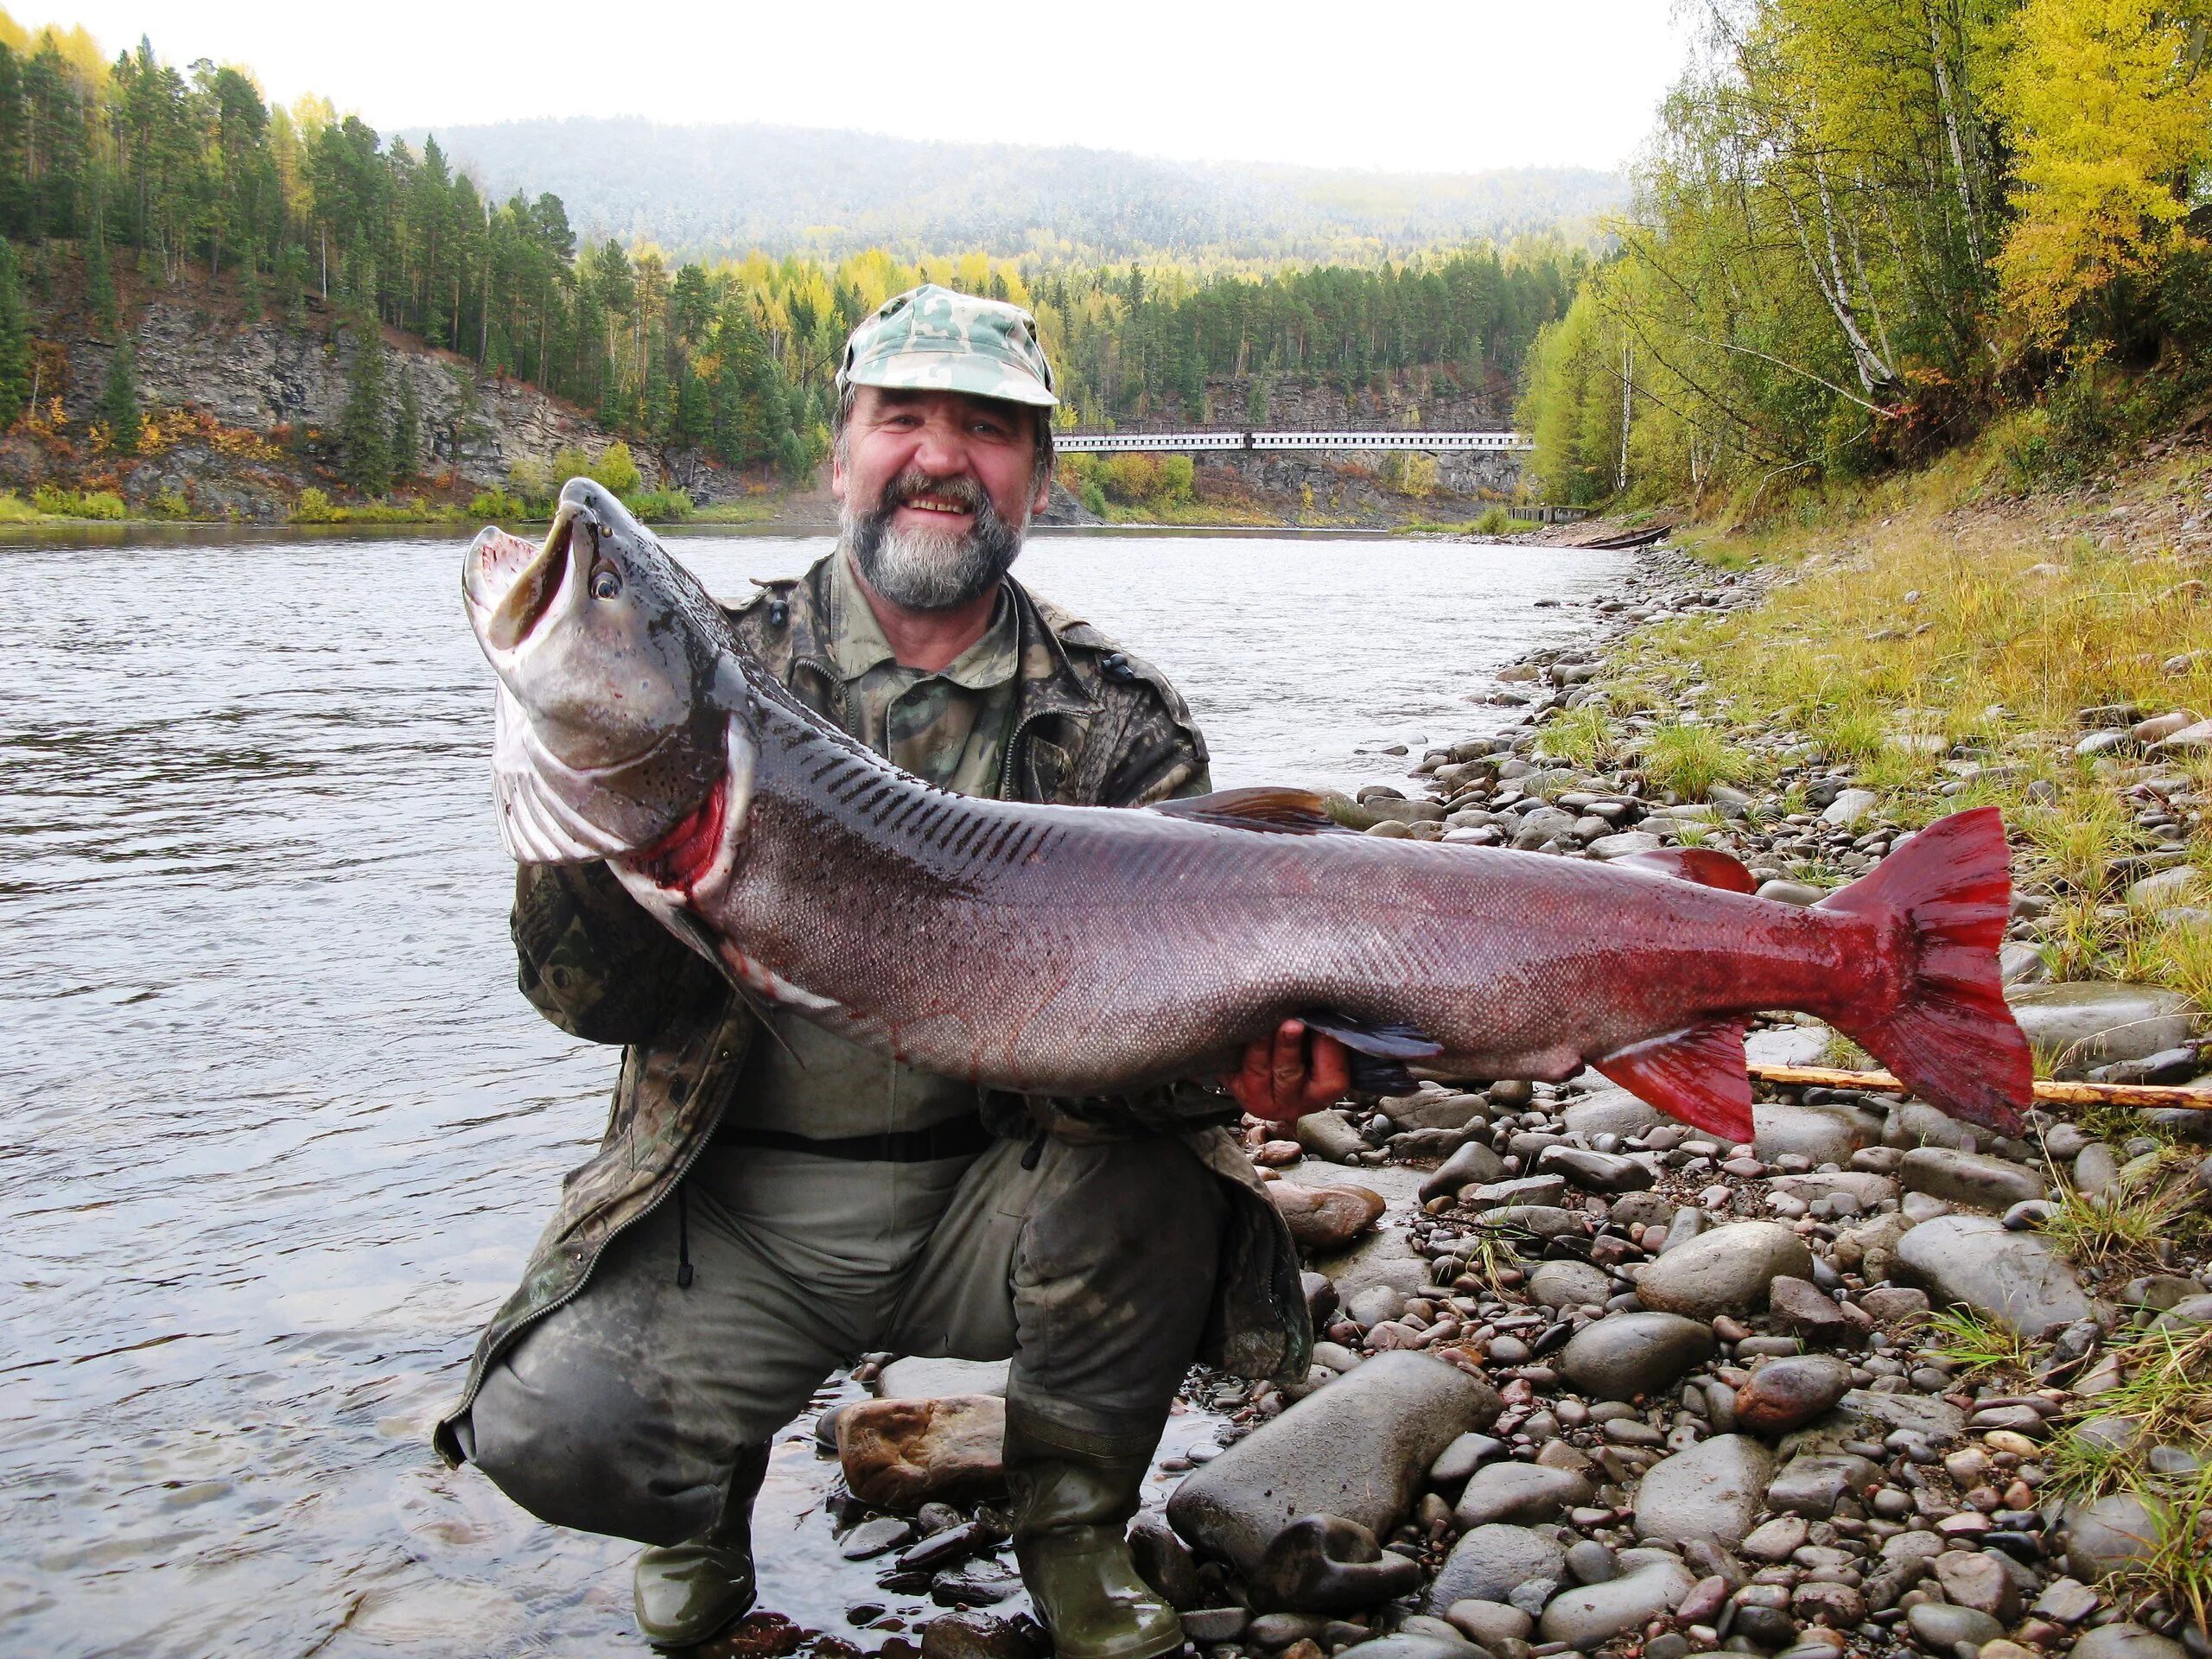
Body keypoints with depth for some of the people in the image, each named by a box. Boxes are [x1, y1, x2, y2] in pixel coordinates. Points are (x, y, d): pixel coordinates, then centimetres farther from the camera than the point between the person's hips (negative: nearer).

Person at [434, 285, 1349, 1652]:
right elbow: (601, 1002, -9)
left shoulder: (1119, 723, 0)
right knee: (548, 1425, -25)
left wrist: (1233, 1060, -32)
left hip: (995, 1190, 1)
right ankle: (712, 1489, 16)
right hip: (739, 1211, 0)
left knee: (1157, 1178, -29)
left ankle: (1076, 1520, 2)